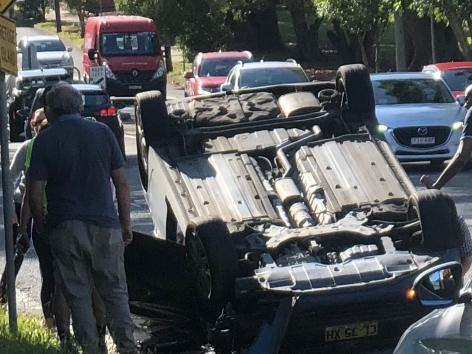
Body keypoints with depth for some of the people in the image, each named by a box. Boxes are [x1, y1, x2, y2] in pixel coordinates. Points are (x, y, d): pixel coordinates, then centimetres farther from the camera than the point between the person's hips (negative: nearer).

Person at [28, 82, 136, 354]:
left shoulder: (45, 141, -5)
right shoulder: (102, 132, 0)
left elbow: (36, 194, -7)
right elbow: (122, 183, 1)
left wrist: (42, 225, 9)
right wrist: (126, 223, 9)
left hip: (65, 229, -1)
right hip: (104, 225, 1)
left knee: (78, 294, 8)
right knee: (115, 291, 9)